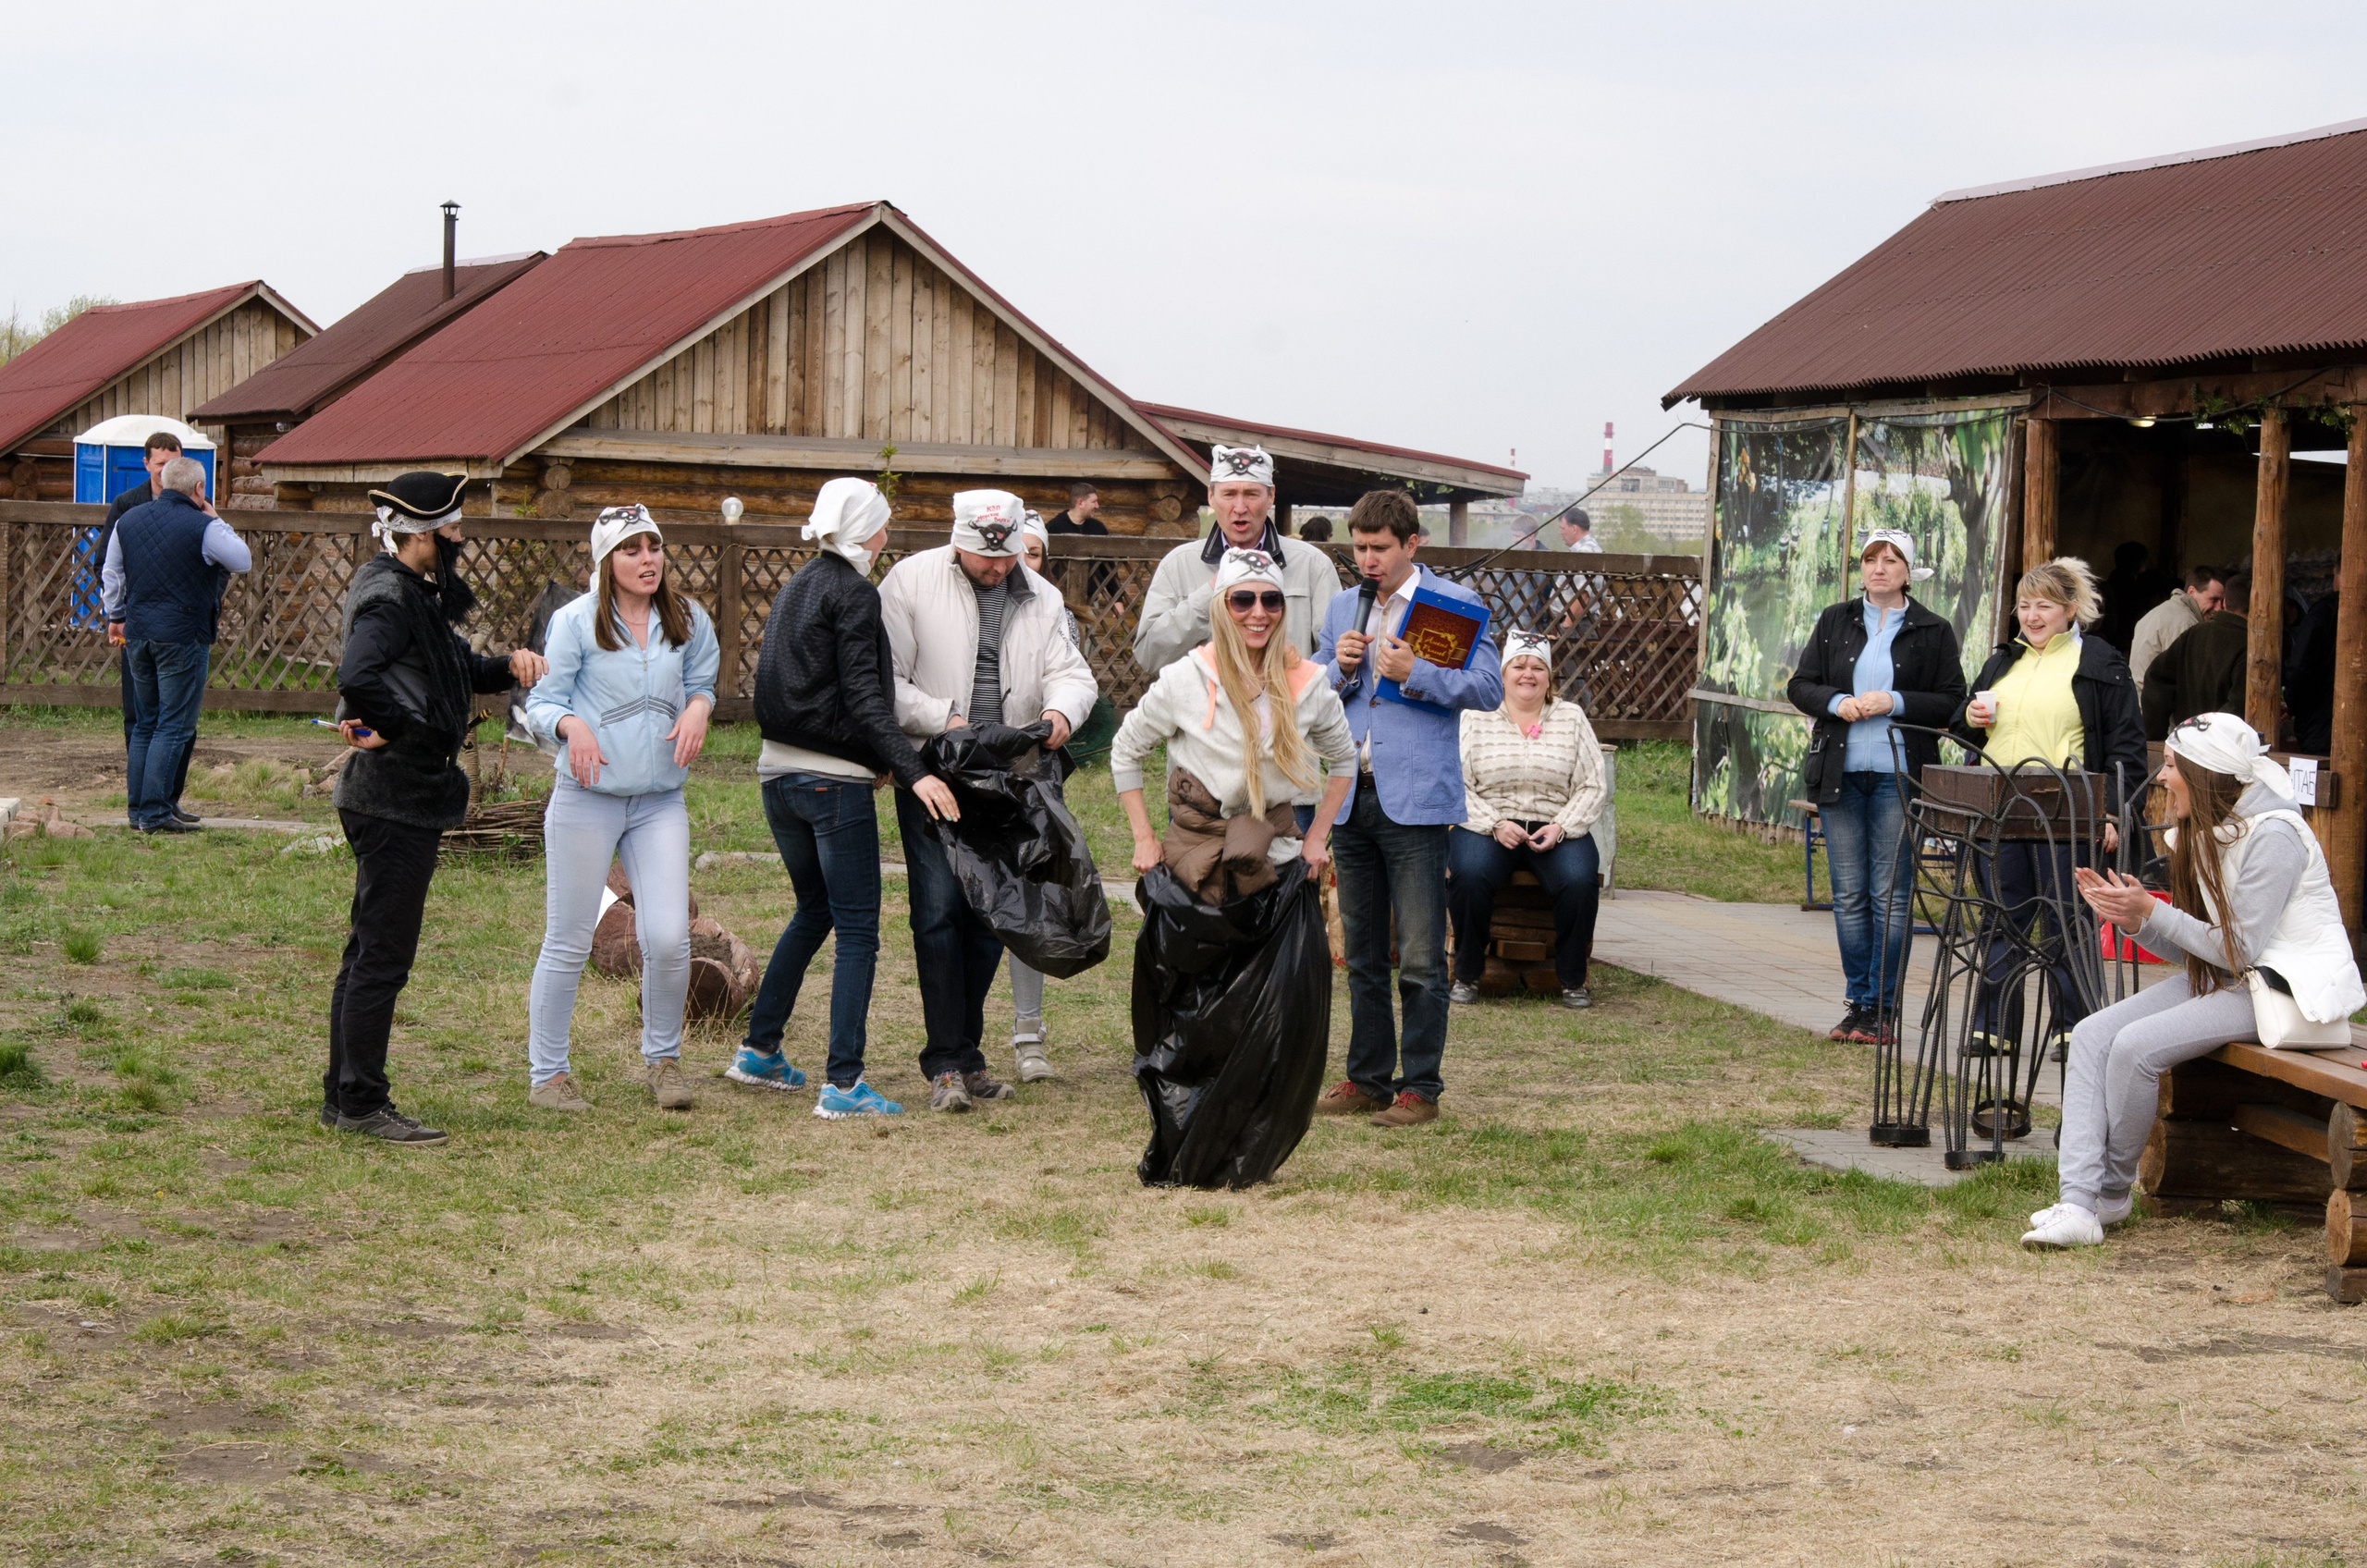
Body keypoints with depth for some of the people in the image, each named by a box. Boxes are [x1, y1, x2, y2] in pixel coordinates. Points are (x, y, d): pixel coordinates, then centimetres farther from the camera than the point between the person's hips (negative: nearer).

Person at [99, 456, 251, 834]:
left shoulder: (129, 520, 9)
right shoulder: (203, 527, -10)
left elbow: (110, 574, 16)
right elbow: (243, 561, 0)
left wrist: (116, 615, 28)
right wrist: (218, 523, 8)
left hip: (137, 633, 6)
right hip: (183, 636, -6)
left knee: (144, 724, 16)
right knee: (174, 727, -3)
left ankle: (137, 807, 17)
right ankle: (155, 812, -8)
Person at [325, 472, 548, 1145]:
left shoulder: (412, 596, 15)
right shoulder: (389, 599, -17)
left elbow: (457, 668, 27)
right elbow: (357, 677, -35)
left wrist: (509, 665, 8)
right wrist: (400, 729, -20)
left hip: (402, 799, 11)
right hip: (395, 799, -11)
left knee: (370, 951, 15)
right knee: (383, 956, -5)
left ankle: (343, 1096, 23)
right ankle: (362, 1102, 0)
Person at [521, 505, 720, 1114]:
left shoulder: (687, 620, 6)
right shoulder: (576, 621, -5)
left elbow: (702, 682, 20)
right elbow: (542, 701, -3)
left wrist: (698, 708, -3)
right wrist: (571, 726, -25)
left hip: (661, 801, 3)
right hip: (587, 797, -3)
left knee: (669, 939, -6)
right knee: (568, 943, 3)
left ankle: (662, 1058, 17)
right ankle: (546, 1073, 16)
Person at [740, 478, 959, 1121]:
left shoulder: (794, 587, 15)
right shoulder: (853, 593, -11)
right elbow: (863, 695, -18)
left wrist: (876, 758, 24)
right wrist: (912, 771, -24)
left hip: (780, 774, 9)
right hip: (834, 779, -9)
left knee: (814, 911, 24)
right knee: (857, 931, -4)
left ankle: (759, 1050, 27)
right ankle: (842, 1084, -8)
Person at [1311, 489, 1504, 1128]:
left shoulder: (1453, 603, -1)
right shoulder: (1342, 607, 16)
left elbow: (1489, 687, -7)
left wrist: (1415, 674, -17)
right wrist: (1340, 670, -2)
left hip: (1414, 799, -6)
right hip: (1351, 799, 6)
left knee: (1420, 957, -4)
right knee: (1362, 955, 12)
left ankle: (1420, 1087, 3)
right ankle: (1367, 1079, 21)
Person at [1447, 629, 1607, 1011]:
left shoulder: (1571, 719, 11)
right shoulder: (1475, 718, 6)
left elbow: (1592, 787, 5)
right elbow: (1456, 786, -1)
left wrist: (1561, 828, -12)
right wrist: (1495, 825, -16)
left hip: (1556, 830, 1)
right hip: (1486, 825, -1)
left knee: (1579, 880, -30)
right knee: (1469, 874, -34)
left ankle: (1573, 979, -11)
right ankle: (1467, 975, -14)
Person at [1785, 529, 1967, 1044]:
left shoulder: (1933, 632, 3)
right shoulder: (1835, 621, 11)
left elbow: (1952, 704, -1)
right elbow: (1800, 686, 10)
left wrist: (1895, 703, -14)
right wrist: (1837, 702, -9)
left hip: (1899, 774, -3)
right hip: (1840, 773, 3)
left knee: (1891, 895, -3)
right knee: (1849, 894, 6)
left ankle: (1882, 1009, 2)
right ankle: (1857, 1002, 14)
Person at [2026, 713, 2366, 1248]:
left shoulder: (2273, 837, -18)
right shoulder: (2203, 831, 10)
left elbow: (2240, 949, -19)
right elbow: (2189, 944, 9)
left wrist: (2152, 912, -17)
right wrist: (2130, 917, -8)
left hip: (2287, 987, -9)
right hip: (2225, 977, 9)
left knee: (2137, 1045, -26)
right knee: (2093, 1035, -11)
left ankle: (2112, 1195, -5)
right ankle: (2078, 1202, -21)